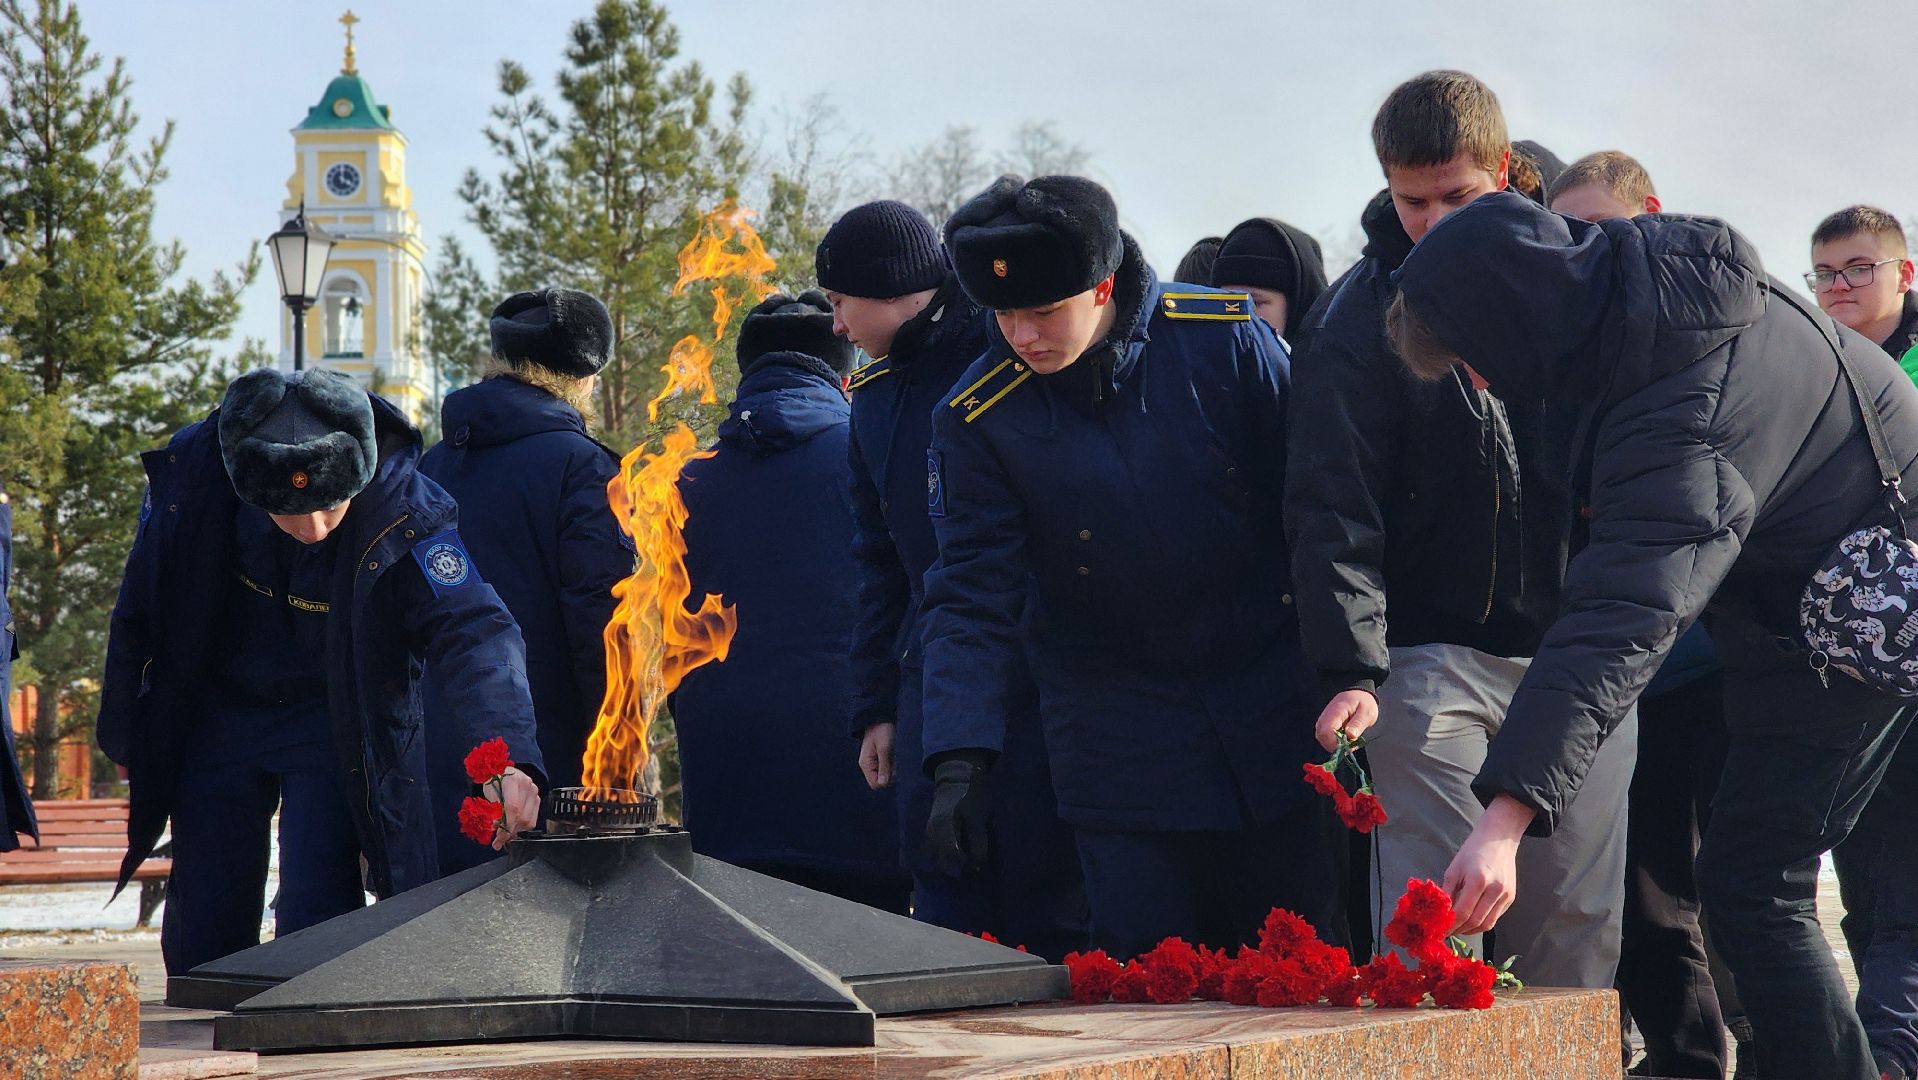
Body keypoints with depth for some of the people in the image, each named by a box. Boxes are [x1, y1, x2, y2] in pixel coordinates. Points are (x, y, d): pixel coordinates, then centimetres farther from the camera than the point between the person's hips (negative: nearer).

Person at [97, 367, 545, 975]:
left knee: (316, 925, -13)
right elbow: (139, 613, -5)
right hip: (217, 714, 2)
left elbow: (473, 632, -39)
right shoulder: (189, 478, -22)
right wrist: (125, 736, 5)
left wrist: (509, 759, -55)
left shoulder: (404, 513, -29)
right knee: (203, 931, 5)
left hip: (336, 725, -2)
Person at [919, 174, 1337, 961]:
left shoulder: (1227, 341, -9)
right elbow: (973, 597, -7)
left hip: (1275, 723, 0)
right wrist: (959, 762, -19)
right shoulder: (977, 421, -7)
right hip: (1122, 757, 0)